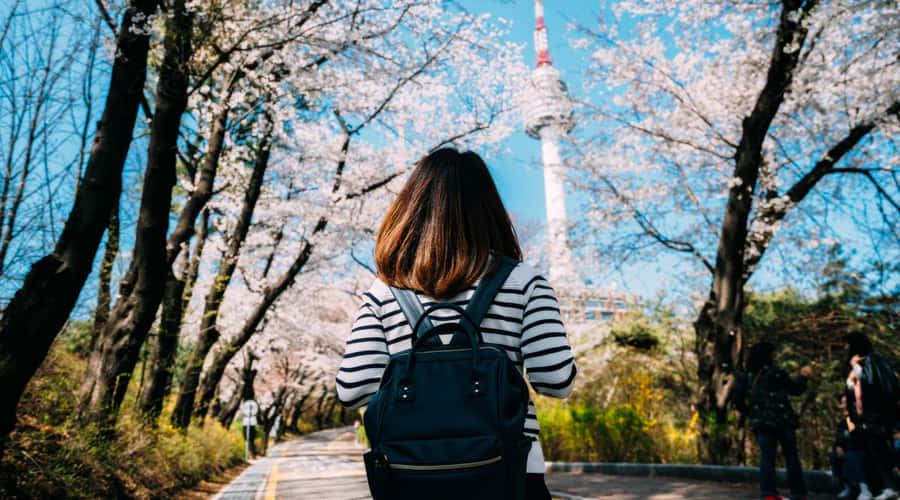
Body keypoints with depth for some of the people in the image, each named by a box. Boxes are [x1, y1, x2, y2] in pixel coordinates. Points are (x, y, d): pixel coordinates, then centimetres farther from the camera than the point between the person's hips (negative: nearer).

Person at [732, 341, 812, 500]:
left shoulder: (745, 376, 3)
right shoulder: (776, 373, -5)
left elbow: (738, 399, 3)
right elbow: (795, 389, 8)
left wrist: (748, 411, 20)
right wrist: (803, 376, 24)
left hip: (761, 422, 2)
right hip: (783, 421, -2)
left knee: (767, 457, 7)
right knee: (791, 457, 9)